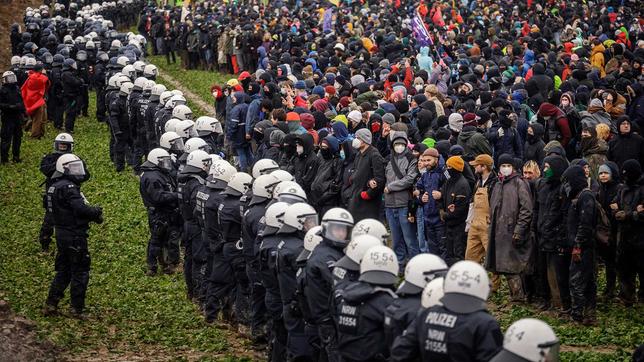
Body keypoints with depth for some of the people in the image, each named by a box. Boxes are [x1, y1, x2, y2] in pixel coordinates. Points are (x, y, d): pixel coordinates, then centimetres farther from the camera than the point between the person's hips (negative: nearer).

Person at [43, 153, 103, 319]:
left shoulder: (56, 186, 12)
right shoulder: (68, 187, -19)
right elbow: (81, 208, -28)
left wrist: (91, 212, 1)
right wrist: (96, 212, -9)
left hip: (62, 234, 10)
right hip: (74, 236, -10)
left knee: (63, 270, 18)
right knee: (80, 273, 1)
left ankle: (50, 305, 19)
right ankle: (77, 309, 6)